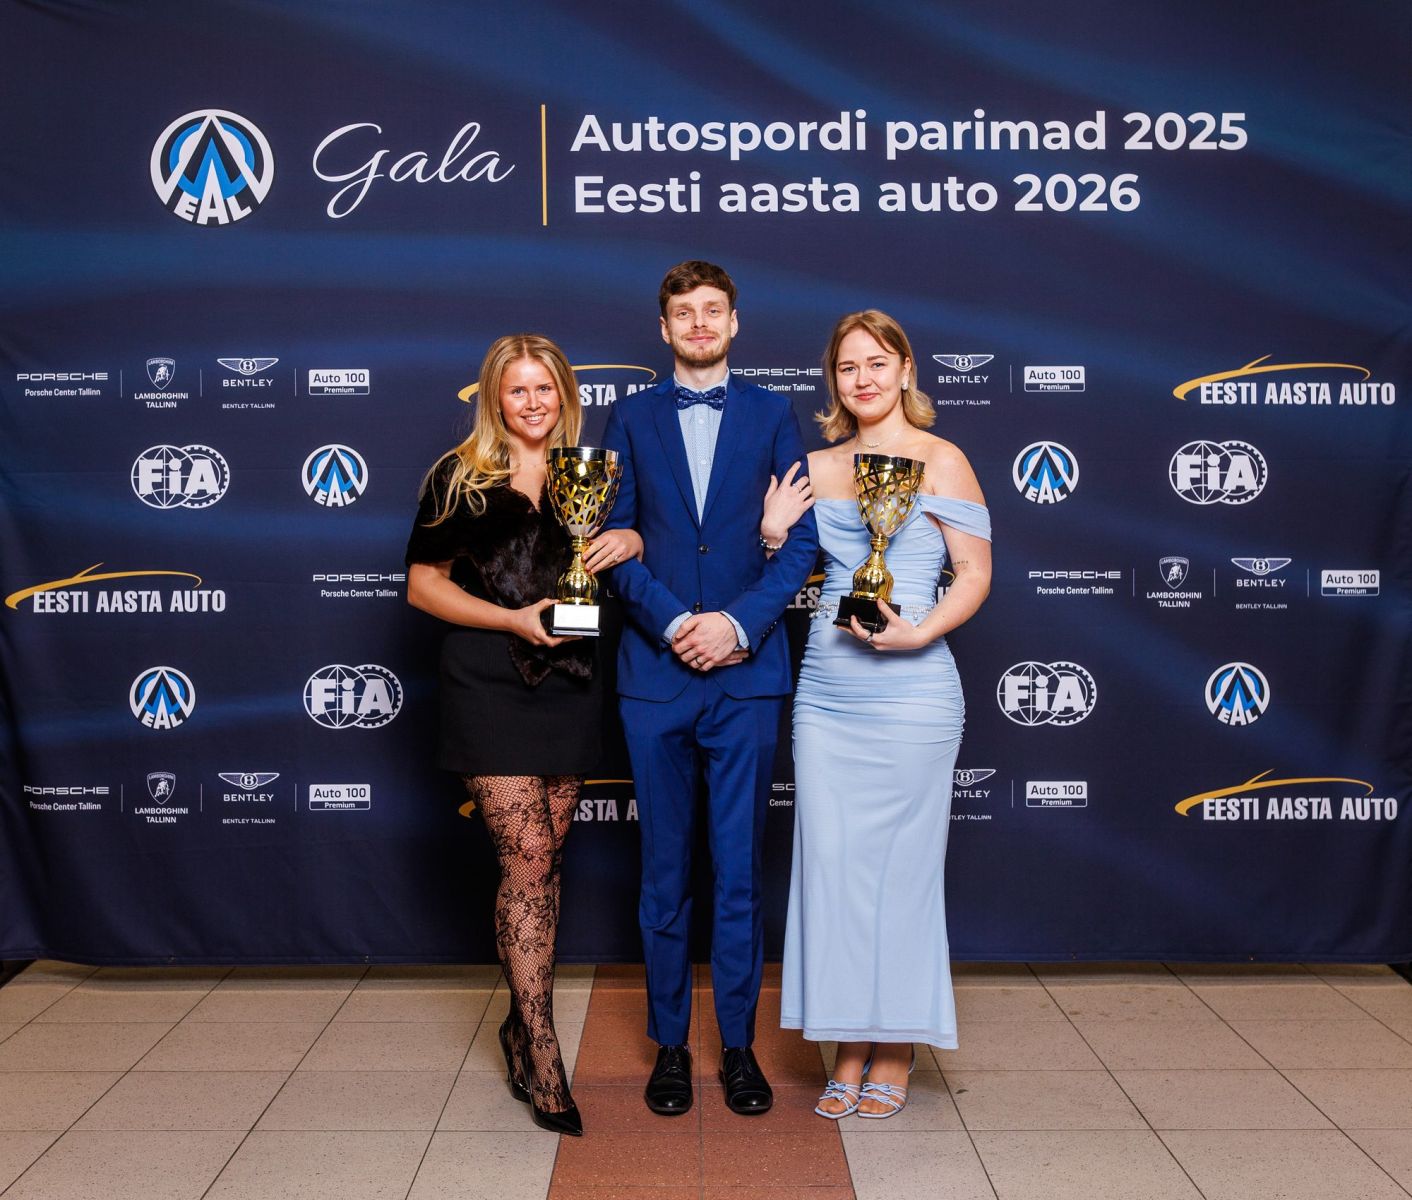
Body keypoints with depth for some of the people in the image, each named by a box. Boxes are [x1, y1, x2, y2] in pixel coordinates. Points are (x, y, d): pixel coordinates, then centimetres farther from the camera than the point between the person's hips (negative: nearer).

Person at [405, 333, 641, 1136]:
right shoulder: (460, 476, 2)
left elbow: (625, 540, 17)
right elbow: (422, 584, 1)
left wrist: (633, 542, -8)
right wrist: (514, 618, -13)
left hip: (569, 682, 3)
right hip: (490, 684, -3)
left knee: (549, 859, 8)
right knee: (528, 860, -9)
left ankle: (523, 1022, 25)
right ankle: (542, 1059, -1)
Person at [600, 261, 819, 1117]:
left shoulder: (774, 415, 7)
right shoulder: (632, 418, 9)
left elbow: (802, 539, 1)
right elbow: (616, 539, 2)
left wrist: (740, 622, -12)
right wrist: (675, 623, -11)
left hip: (747, 673, 0)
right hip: (656, 673, 1)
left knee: (741, 868, 5)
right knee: (666, 870, 8)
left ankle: (739, 1045, 19)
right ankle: (671, 1044, 21)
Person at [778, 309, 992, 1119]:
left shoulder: (940, 461, -1)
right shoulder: (819, 467, 12)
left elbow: (976, 572, -3)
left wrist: (918, 633, -19)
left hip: (909, 690, -4)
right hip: (826, 692, 5)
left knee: (901, 864, 3)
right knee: (830, 863, 6)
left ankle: (895, 1054, 19)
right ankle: (850, 1048, 20)